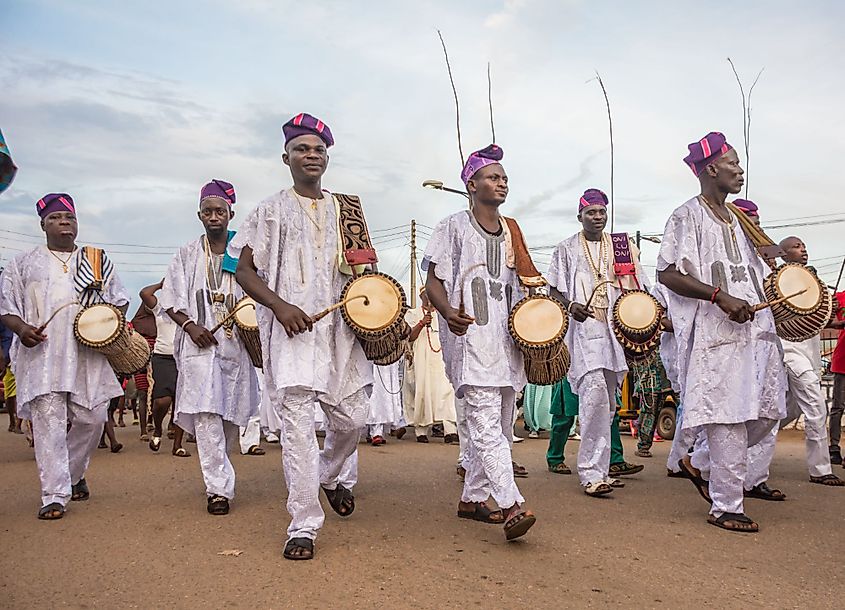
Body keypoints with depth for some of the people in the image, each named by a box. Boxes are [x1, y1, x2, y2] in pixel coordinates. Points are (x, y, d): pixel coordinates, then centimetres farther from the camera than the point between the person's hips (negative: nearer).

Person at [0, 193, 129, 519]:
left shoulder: (97, 261, 17)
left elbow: (120, 300, 18)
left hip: (89, 355, 2)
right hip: (42, 355, -1)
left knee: (91, 418, -1)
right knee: (48, 422, -9)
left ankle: (74, 474, 27)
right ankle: (54, 496, -5)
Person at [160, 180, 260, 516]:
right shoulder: (187, 255, 10)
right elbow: (170, 300, 9)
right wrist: (190, 325, -8)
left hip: (237, 343, 1)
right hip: (199, 343, -1)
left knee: (232, 414, 8)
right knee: (206, 414, -13)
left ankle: (217, 472, 32)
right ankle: (219, 488, -10)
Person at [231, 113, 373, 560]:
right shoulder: (271, 210, 7)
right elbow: (244, 271, 3)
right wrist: (280, 305, -14)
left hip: (341, 328, 4)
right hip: (291, 330, -3)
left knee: (353, 418, 4)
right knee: (297, 425, -8)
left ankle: (329, 475, 37)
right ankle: (303, 526, 1)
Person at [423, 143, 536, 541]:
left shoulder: (510, 232, 18)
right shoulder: (454, 227, 0)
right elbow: (434, 282, -4)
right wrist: (449, 313, -24)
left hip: (505, 340, 7)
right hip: (469, 339, -7)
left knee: (499, 425, 10)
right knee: (486, 424, -16)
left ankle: (472, 498, 22)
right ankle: (512, 506, -19)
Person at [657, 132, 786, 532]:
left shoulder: (736, 219, 21)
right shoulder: (688, 216, -5)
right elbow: (667, 275, -14)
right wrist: (720, 297, -20)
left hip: (752, 328, 9)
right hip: (714, 333, -9)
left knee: (767, 411, 8)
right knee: (728, 418, -6)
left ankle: (701, 465, 27)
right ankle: (726, 508, 7)